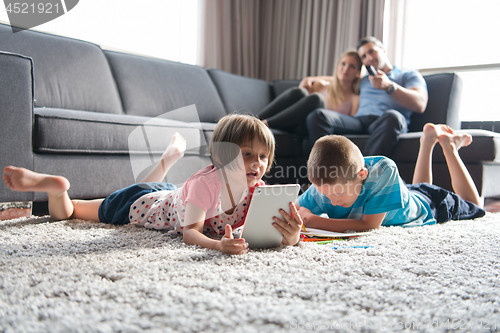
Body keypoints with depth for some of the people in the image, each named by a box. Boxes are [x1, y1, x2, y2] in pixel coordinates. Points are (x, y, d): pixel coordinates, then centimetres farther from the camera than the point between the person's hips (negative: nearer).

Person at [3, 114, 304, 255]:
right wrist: (217, 245, -65)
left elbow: (277, 224, -31)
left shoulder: (258, 191, -24)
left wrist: (291, 235, -56)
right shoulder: (206, 182, -40)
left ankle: (173, 154, 61)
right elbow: (190, 231, -44)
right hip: (139, 203, -5)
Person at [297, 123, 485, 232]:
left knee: (474, 206, 29)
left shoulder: (382, 171, -49)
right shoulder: (325, 184, -38)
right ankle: (429, 139, 46)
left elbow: (370, 225, -49)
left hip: (427, 205, -4)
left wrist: (314, 221, -54)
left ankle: (449, 146, 32)